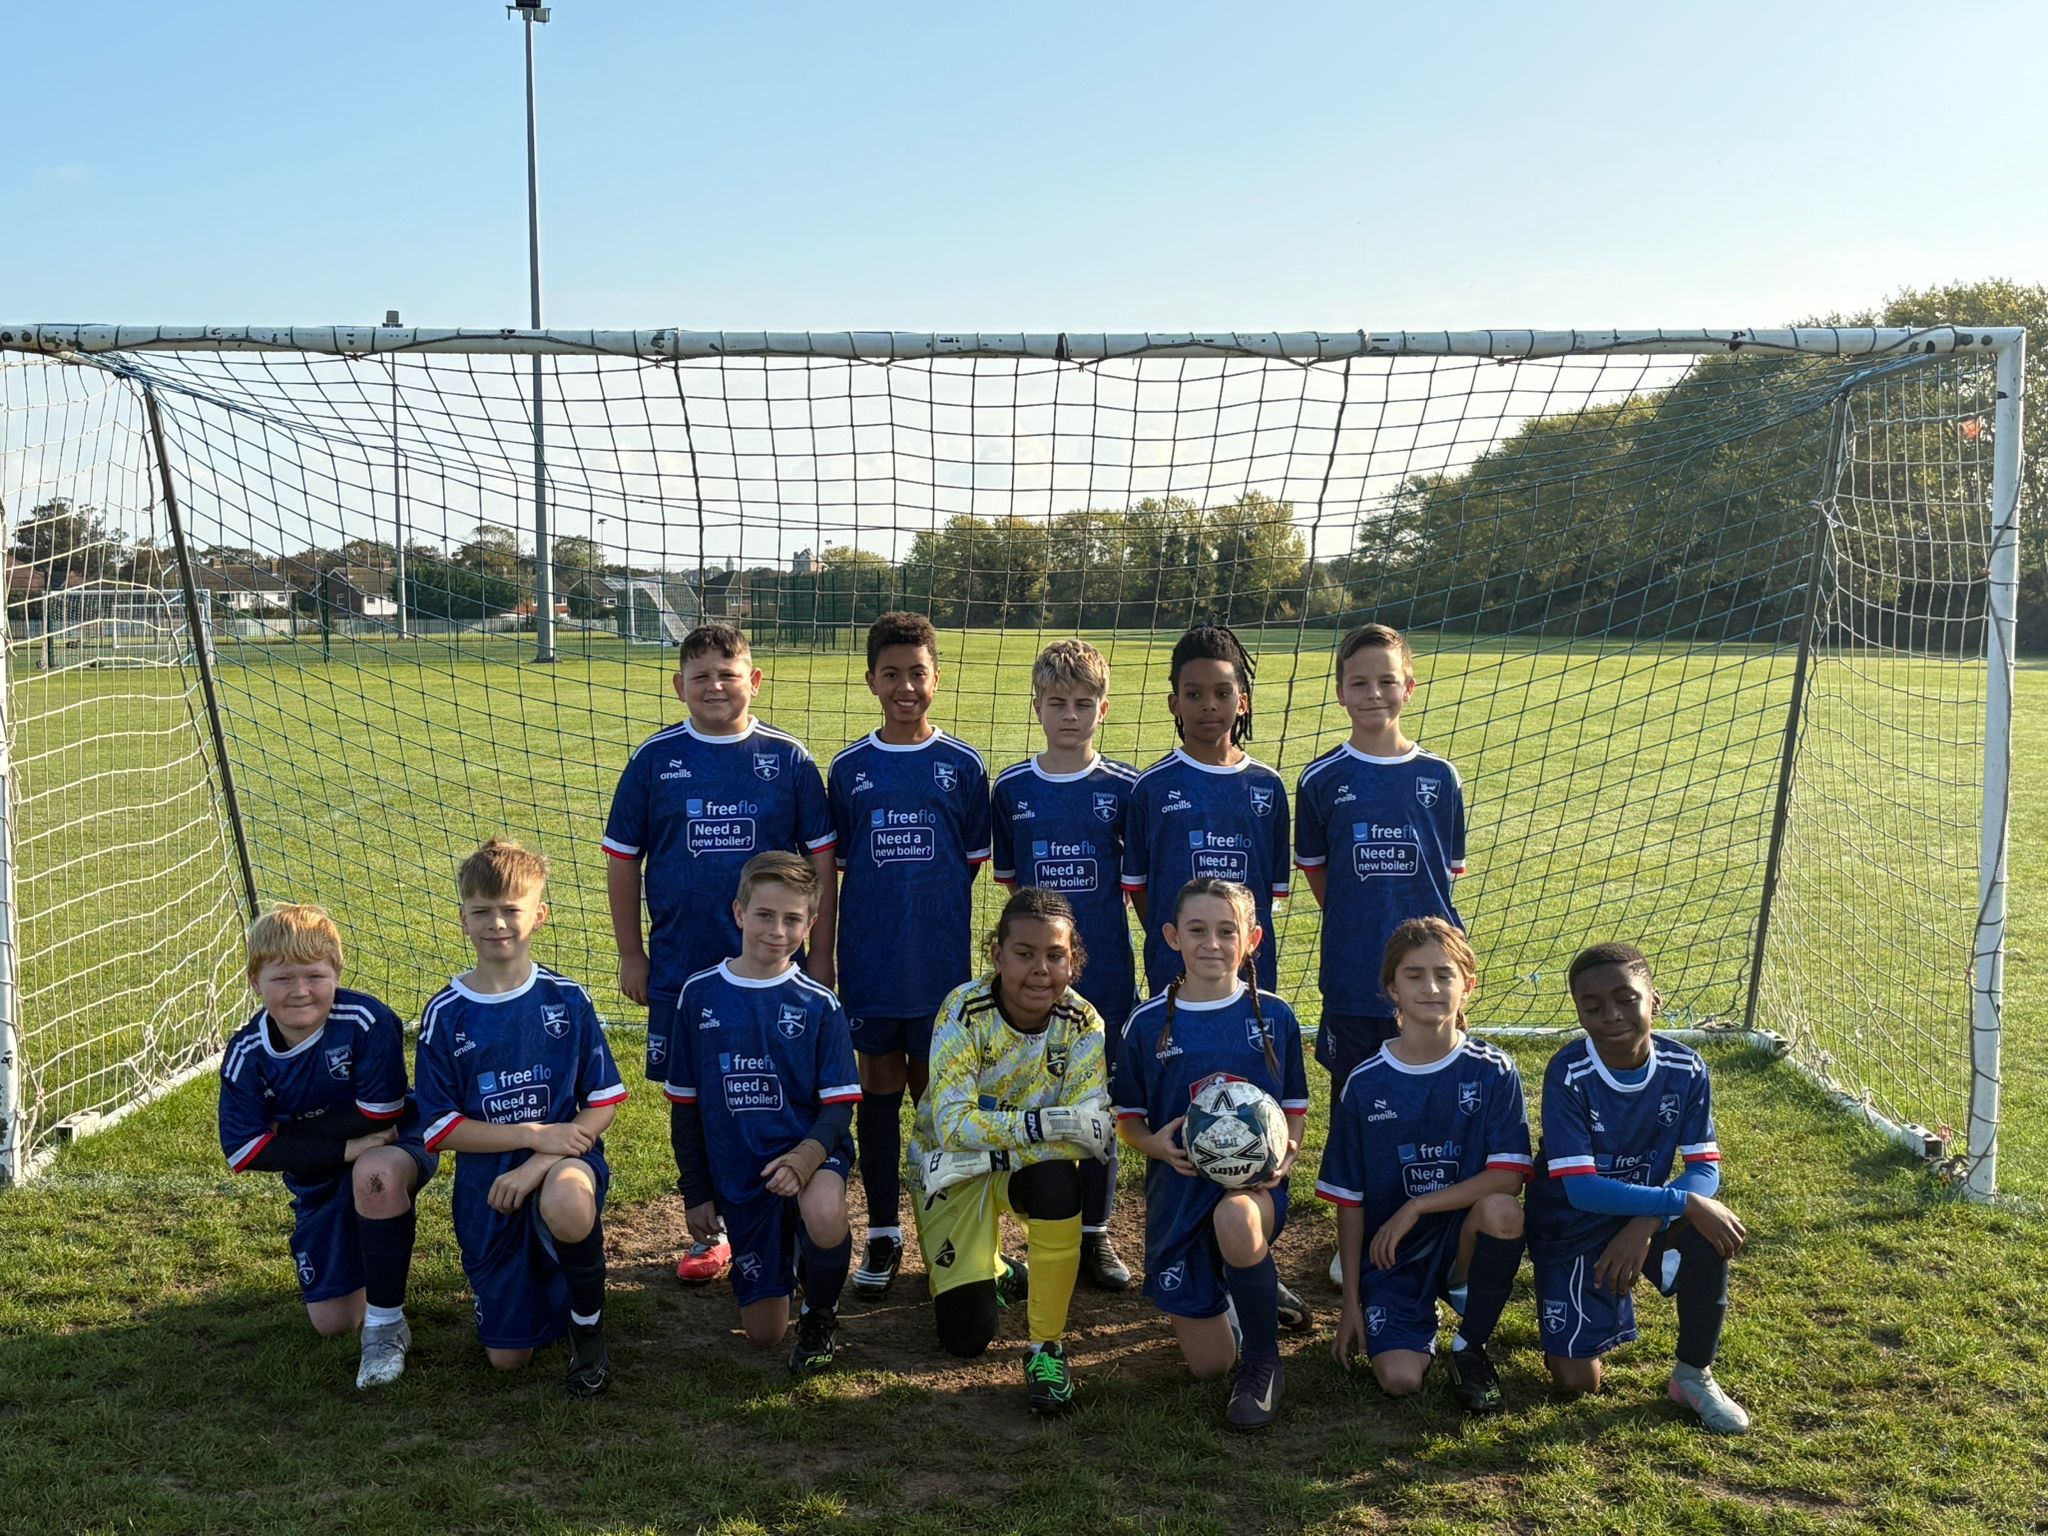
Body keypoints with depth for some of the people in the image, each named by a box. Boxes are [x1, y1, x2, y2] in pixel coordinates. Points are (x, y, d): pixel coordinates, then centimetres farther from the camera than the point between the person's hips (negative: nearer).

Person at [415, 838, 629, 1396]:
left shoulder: (567, 1000, -5)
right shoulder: (445, 1015, -5)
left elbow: (603, 1103, -4)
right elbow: (441, 1128, -6)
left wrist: (540, 1163, -19)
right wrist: (536, 1133, -17)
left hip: (563, 1161, -2)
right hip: (487, 1188, 2)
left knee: (566, 1203, -40)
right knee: (507, 1357, 5)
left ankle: (588, 1325, -10)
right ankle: (535, 1275, 39)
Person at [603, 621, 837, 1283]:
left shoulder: (787, 757, -2)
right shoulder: (654, 758, 0)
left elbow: (821, 861, 1)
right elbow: (623, 860, 6)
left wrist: (821, 956, 0)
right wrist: (630, 954, 4)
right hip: (680, 969, 1)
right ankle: (711, 1230, 25)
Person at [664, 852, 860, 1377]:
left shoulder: (819, 1005, -6)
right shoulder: (700, 996, -2)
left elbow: (839, 1104, -7)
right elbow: (684, 1103, 6)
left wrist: (808, 1154, -27)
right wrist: (696, 1193, 5)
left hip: (809, 1152, -2)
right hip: (738, 1173, 2)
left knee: (824, 1217, -38)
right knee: (763, 1333, 4)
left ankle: (821, 1313, -4)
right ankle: (781, 1247, 37)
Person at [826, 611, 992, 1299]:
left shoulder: (963, 766, 0)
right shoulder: (848, 770, 3)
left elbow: (972, 862, 5)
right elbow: (835, 868, 7)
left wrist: (936, 920, 1)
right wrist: (823, 957, 3)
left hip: (940, 961, -1)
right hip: (868, 959, 1)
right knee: (879, 1090, 8)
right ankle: (883, 1235, 19)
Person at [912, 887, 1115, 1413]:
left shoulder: (1082, 1023, -17)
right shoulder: (966, 1011, -23)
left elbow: (1095, 1136, -24)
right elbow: (952, 1125, -30)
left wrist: (996, 1149, -33)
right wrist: (1045, 1123, -41)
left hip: (1034, 1164, 1)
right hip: (952, 1166, -1)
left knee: (1058, 1180, -36)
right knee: (966, 1336, -7)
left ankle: (1048, 1345, -18)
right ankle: (998, 1272, 29)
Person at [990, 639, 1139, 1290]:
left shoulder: (1124, 788, -2)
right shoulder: (1011, 789, 1)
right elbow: (1008, 877, 9)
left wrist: (1093, 905, -4)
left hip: (1105, 972, 0)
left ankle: (1095, 1233, 23)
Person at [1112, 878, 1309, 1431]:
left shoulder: (1274, 1017, 0)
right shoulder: (1147, 1023, -1)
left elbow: (1295, 1110, 9)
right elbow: (1128, 1120, 8)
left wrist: (1287, 1154, -12)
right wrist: (1157, 1144, -14)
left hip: (1254, 1182, -1)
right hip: (1180, 1188, 2)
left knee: (1235, 1221, -40)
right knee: (1208, 1363, 1)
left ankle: (1264, 1365, -13)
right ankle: (1255, 1287, 37)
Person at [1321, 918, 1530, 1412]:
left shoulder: (1493, 1071, -7)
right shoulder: (1365, 1084, -5)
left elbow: (1507, 1177, -16)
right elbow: (1349, 1200, 0)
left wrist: (1415, 1207, -21)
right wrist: (1351, 1302, 0)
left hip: (1464, 1240, 1)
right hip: (1391, 1257, -1)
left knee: (1502, 1211, -34)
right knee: (1400, 1380, -23)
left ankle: (1471, 1346, -8)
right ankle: (1423, 1328, 14)